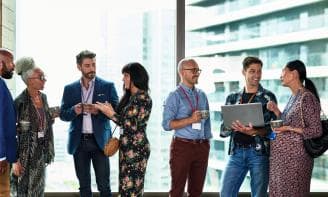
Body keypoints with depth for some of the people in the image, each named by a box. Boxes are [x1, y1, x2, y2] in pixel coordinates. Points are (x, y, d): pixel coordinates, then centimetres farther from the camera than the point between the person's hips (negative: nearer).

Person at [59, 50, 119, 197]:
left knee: (103, 185, -1)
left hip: (99, 141, -2)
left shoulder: (107, 86, 1)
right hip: (79, 142, 2)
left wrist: (98, 111, -21)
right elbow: (63, 114, 6)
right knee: (84, 185, 10)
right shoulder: (70, 89, 7)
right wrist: (74, 110, -15)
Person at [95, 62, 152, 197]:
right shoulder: (130, 97, 14)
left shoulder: (143, 98, -13)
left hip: (136, 148, -9)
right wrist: (109, 111, 2)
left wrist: (111, 113, -14)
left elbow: (132, 125, -18)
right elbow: (124, 119, 13)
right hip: (127, 147, 9)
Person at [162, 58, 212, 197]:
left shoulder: (202, 95, 13)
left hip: (202, 146, 6)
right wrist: (191, 120, -20)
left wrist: (207, 142, 11)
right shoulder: (175, 96, -5)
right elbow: (167, 124, -13)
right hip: (182, 146, -6)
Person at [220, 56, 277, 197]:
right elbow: (223, 130, 11)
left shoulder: (268, 97, 3)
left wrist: (253, 132, -22)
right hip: (236, 152, 3)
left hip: (259, 152, -3)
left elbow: (272, 128, -4)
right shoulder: (232, 98, 12)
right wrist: (233, 126, -12)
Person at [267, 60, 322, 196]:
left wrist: (290, 129, -20)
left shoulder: (307, 97, -13)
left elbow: (316, 131, -14)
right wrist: (276, 111, 4)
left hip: (294, 156, -9)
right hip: (281, 156, 9)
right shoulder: (293, 97, 12)